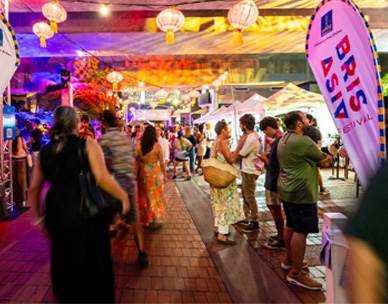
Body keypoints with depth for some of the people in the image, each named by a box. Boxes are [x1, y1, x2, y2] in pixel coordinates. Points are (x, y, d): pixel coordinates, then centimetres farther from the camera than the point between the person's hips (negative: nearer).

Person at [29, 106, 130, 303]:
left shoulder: (44, 151, 3)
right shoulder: (88, 145, -12)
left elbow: (33, 189, 5)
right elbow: (102, 178, -22)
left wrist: (39, 215, 17)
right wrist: (123, 197, -9)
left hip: (56, 213, 5)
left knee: (63, 260, 25)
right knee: (90, 262, 15)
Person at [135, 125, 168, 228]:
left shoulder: (139, 145, -5)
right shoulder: (157, 146, -12)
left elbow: (136, 161, -2)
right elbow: (161, 163, -8)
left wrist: (136, 173, 8)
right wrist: (164, 175, 3)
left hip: (142, 173, 3)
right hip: (154, 173, -3)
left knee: (144, 196, 17)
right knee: (155, 196, 11)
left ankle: (145, 220, 28)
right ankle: (154, 221, 17)